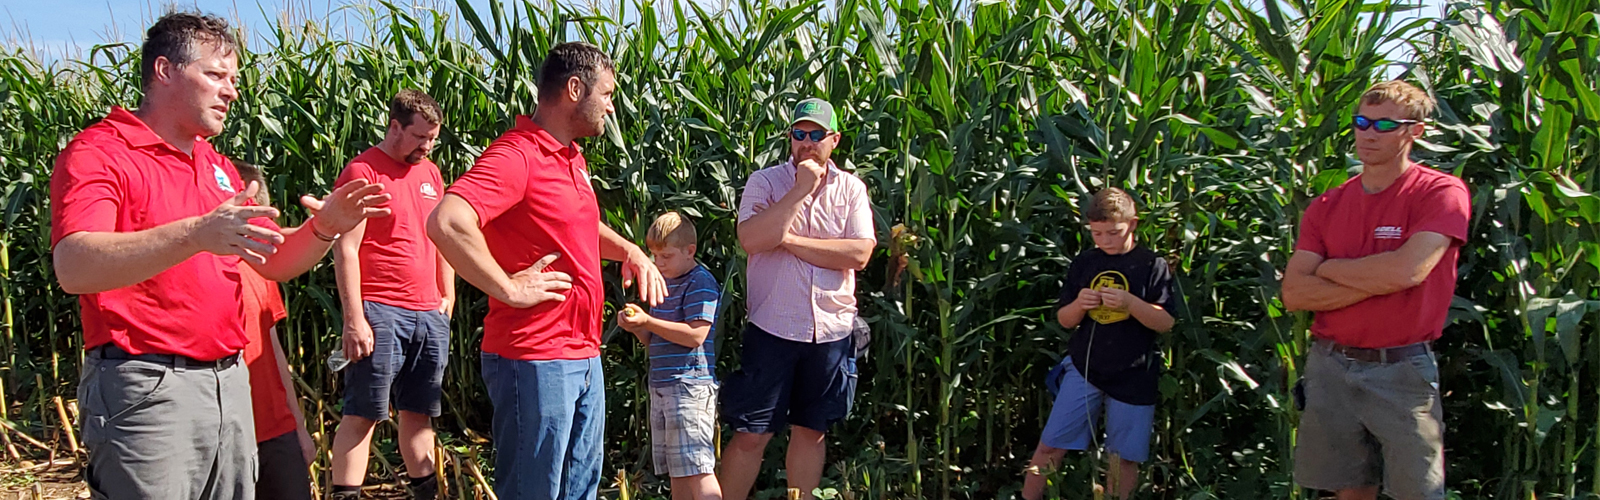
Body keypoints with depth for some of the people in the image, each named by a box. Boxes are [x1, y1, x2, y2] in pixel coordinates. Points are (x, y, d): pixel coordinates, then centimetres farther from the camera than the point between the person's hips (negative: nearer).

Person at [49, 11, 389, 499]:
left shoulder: (218, 167, 18)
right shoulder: (98, 153, -7)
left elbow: (274, 262, 19)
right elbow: (75, 267, -24)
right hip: (145, 388, -7)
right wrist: (196, 234, -37)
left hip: (230, 383, 8)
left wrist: (324, 227, -3)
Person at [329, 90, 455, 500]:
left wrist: (448, 298, 16)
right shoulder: (363, 171, -6)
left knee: (420, 413, 11)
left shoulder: (431, 173, 15)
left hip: (431, 315, 7)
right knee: (362, 414, -5)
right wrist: (354, 319, -16)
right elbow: (346, 249, -11)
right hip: (380, 312, -7)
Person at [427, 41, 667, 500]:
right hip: (535, 361, -9)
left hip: (584, 359, 10)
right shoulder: (516, 156, -17)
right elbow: (446, 223, -33)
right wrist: (510, 289, -24)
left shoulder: (572, 159, 14)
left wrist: (630, 251, 13)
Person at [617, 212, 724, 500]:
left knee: (696, 469, -12)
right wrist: (636, 328, 2)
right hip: (661, 387, 9)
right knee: (676, 473, 10)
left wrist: (647, 321, -18)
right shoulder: (664, 283, 19)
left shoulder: (701, 283, -8)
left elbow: (695, 335, -19)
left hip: (690, 386, -9)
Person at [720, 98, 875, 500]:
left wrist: (790, 240, -14)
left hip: (831, 330, 2)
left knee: (811, 431, 13)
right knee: (751, 433, 0)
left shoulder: (851, 188, 4)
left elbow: (859, 254, -11)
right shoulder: (764, 182, -1)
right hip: (772, 328, -2)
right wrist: (801, 189, -17)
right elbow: (751, 239, -19)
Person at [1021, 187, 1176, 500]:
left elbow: (1166, 323, -8)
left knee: (1124, 459, 6)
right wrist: (1079, 305, -14)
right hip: (1084, 368, 2)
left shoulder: (1152, 265, -4)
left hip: (1133, 377, -2)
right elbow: (1064, 320, 8)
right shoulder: (1084, 263, 5)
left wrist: (1130, 303, -24)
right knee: (1049, 447, 1)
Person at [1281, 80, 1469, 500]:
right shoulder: (1327, 205, 8)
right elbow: (1294, 294, -1)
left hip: (1402, 373, -4)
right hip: (1330, 367, 4)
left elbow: (1406, 271, -20)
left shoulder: (1442, 193, -5)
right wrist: (1374, 283, -13)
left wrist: (1328, 267, -4)